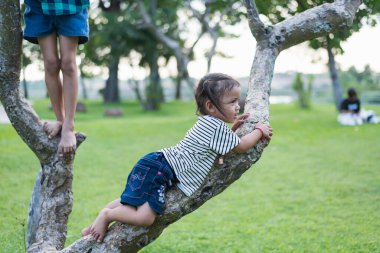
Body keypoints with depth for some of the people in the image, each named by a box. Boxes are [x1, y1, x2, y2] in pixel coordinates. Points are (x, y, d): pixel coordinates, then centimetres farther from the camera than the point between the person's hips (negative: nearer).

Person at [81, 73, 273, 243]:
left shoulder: (207, 122, 17)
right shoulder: (217, 126, -13)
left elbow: (221, 142, 36)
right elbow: (241, 146, -5)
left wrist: (233, 128, 24)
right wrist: (259, 131, 10)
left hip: (155, 164, 10)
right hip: (157, 168, -10)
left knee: (130, 200, 22)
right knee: (145, 217, -19)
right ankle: (107, 215, -3)